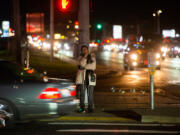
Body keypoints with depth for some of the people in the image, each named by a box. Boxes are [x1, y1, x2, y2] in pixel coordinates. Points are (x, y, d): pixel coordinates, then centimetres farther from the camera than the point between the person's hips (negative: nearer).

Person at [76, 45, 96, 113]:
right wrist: (85, 56, -19)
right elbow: (82, 64, -13)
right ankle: (82, 108, 3)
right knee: (82, 93, -3)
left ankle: (90, 108, 6)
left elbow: (93, 66, -8)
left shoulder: (92, 57, 5)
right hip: (82, 78, 0)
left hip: (90, 78, 0)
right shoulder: (80, 58, 7)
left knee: (90, 94, -1)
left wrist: (84, 67, -11)